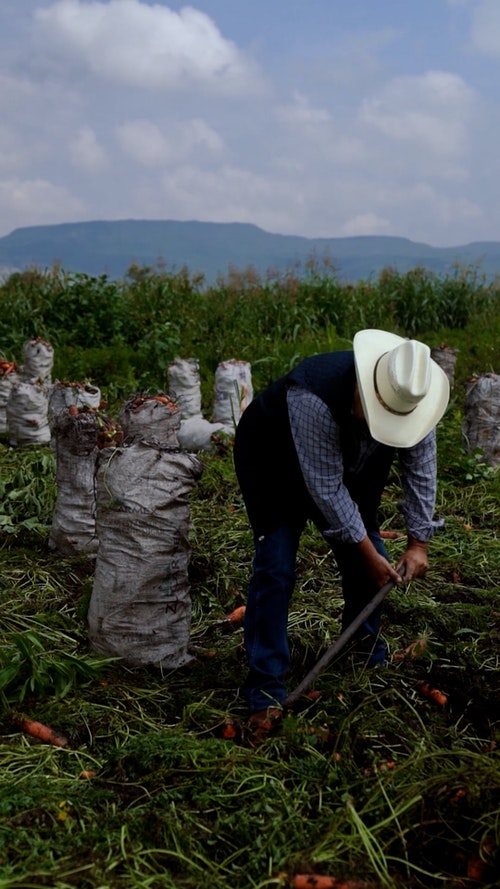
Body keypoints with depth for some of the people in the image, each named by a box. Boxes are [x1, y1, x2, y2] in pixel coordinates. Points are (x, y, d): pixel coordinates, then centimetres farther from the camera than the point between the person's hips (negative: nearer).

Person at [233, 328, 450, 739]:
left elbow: (421, 470, -12)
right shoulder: (314, 397, -42)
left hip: (349, 463, 6)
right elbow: (326, 489, -35)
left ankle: (370, 659, 25)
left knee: (365, 556, 3)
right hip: (273, 461, -6)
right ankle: (266, 693, -10)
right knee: (275, 565, -15)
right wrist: (369, 553, -28)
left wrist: (419, 542, -13)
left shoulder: (411, 397, -24)